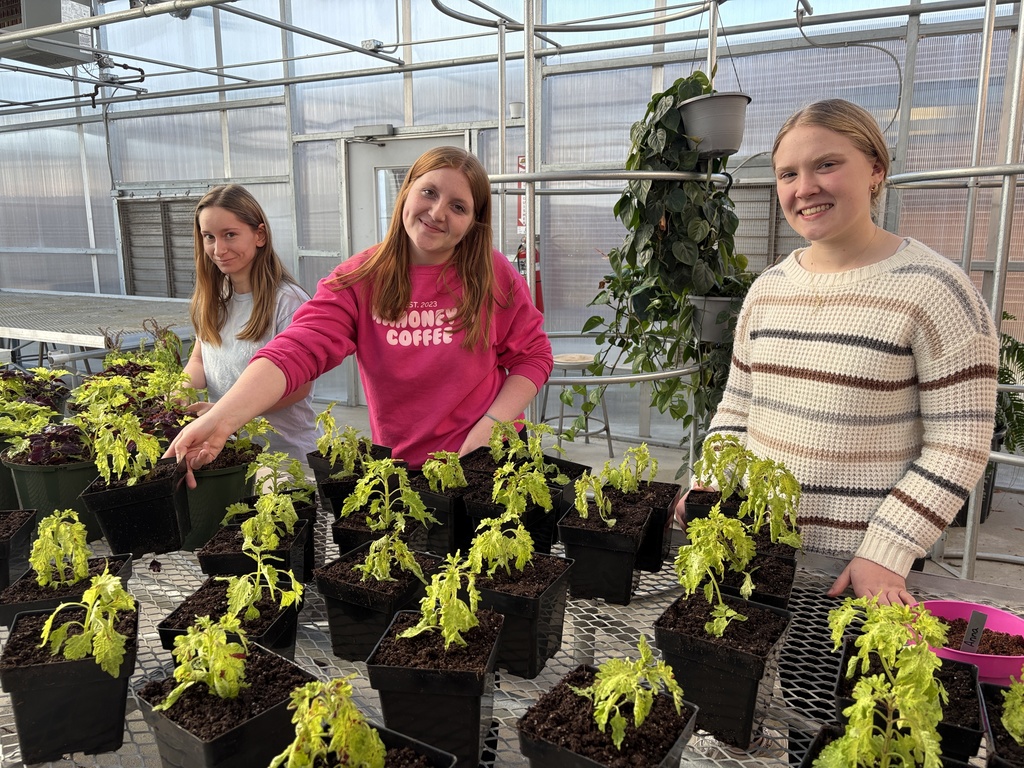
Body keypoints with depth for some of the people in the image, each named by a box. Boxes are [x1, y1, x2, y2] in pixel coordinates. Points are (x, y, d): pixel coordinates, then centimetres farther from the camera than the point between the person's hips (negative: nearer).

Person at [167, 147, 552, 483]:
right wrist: (221, 420, -38)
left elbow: (533, 356, -1)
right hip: (401, 469, 1)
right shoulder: (359, 281, -10)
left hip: (488, 462, 0)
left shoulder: (494, 277, -8)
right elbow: (295, 352, -22)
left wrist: (488, 428, -15)